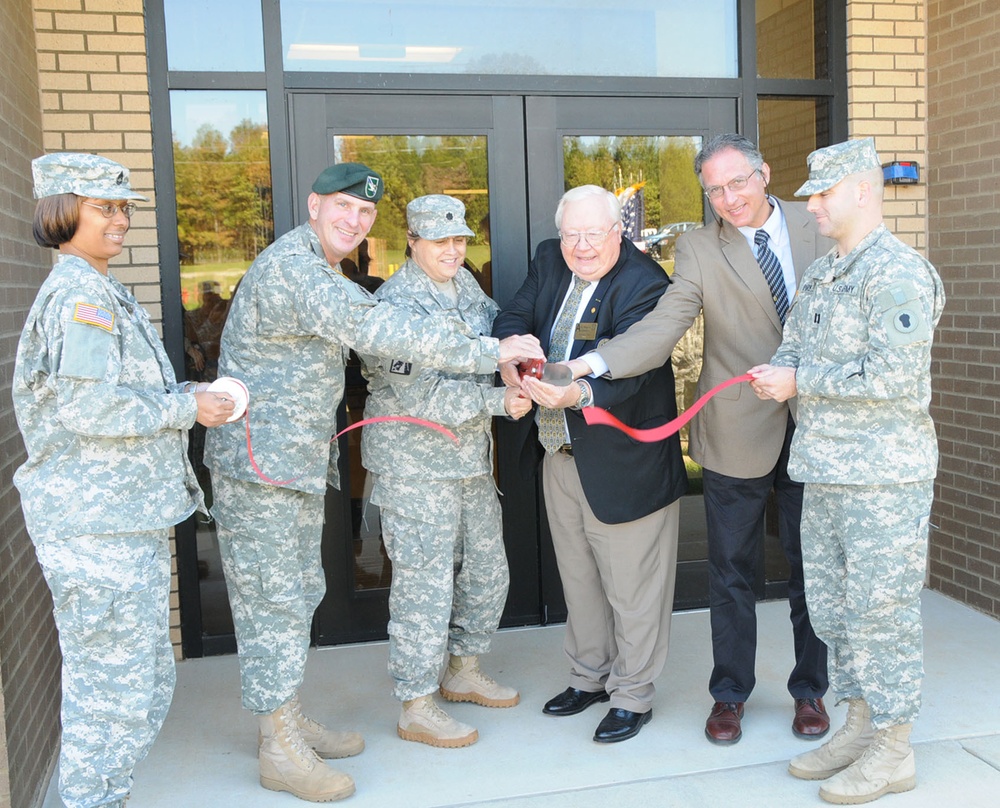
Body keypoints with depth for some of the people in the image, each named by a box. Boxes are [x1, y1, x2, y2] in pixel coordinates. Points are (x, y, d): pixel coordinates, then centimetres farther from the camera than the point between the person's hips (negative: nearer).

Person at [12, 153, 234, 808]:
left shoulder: (100, 292, 18)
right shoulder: (81, 295, -15)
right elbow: (91, 409, -23)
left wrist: (187, 394, 9)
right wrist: (186, 408, -14)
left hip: (124, 512, 11)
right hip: (100, 522, -11)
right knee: (120, 685, -2)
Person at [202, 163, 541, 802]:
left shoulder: (321, 270, 15)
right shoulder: (292, 266, -21)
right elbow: (376, 330, -30)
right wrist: (490, 352, -28)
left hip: (298, 460, 10)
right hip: (261, 461, -10)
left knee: (299, 590, 16)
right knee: (274, 596, -3)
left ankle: (290, 718, 29)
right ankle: (280, 751, 9)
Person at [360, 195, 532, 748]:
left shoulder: (464, 283, 8)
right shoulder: (396, 303, -17)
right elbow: (424, 397, -22)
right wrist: (498, 400, -22)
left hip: (470, 454, 9)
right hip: (414, 461, -9)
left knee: (486, 567, 16)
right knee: (426, 580, -3)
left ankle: (463, 671, 36)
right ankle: (416, 708, 11)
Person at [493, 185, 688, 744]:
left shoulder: (644, 284, -19)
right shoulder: (550, 262, 4)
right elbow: (514, 316, -2)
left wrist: (580, 394, -50)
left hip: (623, 462, -7)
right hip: (558, 457, 7)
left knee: (631, 587, 7)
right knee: (578, 578, 22)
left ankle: (633, 695, 26)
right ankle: (590, 676, 41)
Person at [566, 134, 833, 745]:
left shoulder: (819, 226, 2)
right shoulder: (699, 248, -4)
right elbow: (664, 325, -17)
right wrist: (592, 363, -32)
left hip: (816, 426, 2)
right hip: (738, 434, -1)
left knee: (812, 570, 13)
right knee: (732, 574, 10)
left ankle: (810, 691, 32)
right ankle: (730, 695, 28)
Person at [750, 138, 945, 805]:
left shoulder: (899, 272, -13)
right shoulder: (820, 273, 16)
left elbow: (894, 374, -22)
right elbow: (795, 345, 21)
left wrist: (801, 381, -15)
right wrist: (780, 370, -3)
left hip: (883, 473, -9)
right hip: (825, 469, 9)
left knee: (880, 608, -1)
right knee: (833, 603, 15)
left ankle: (894, 751, 14)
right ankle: (860, 726, 29)